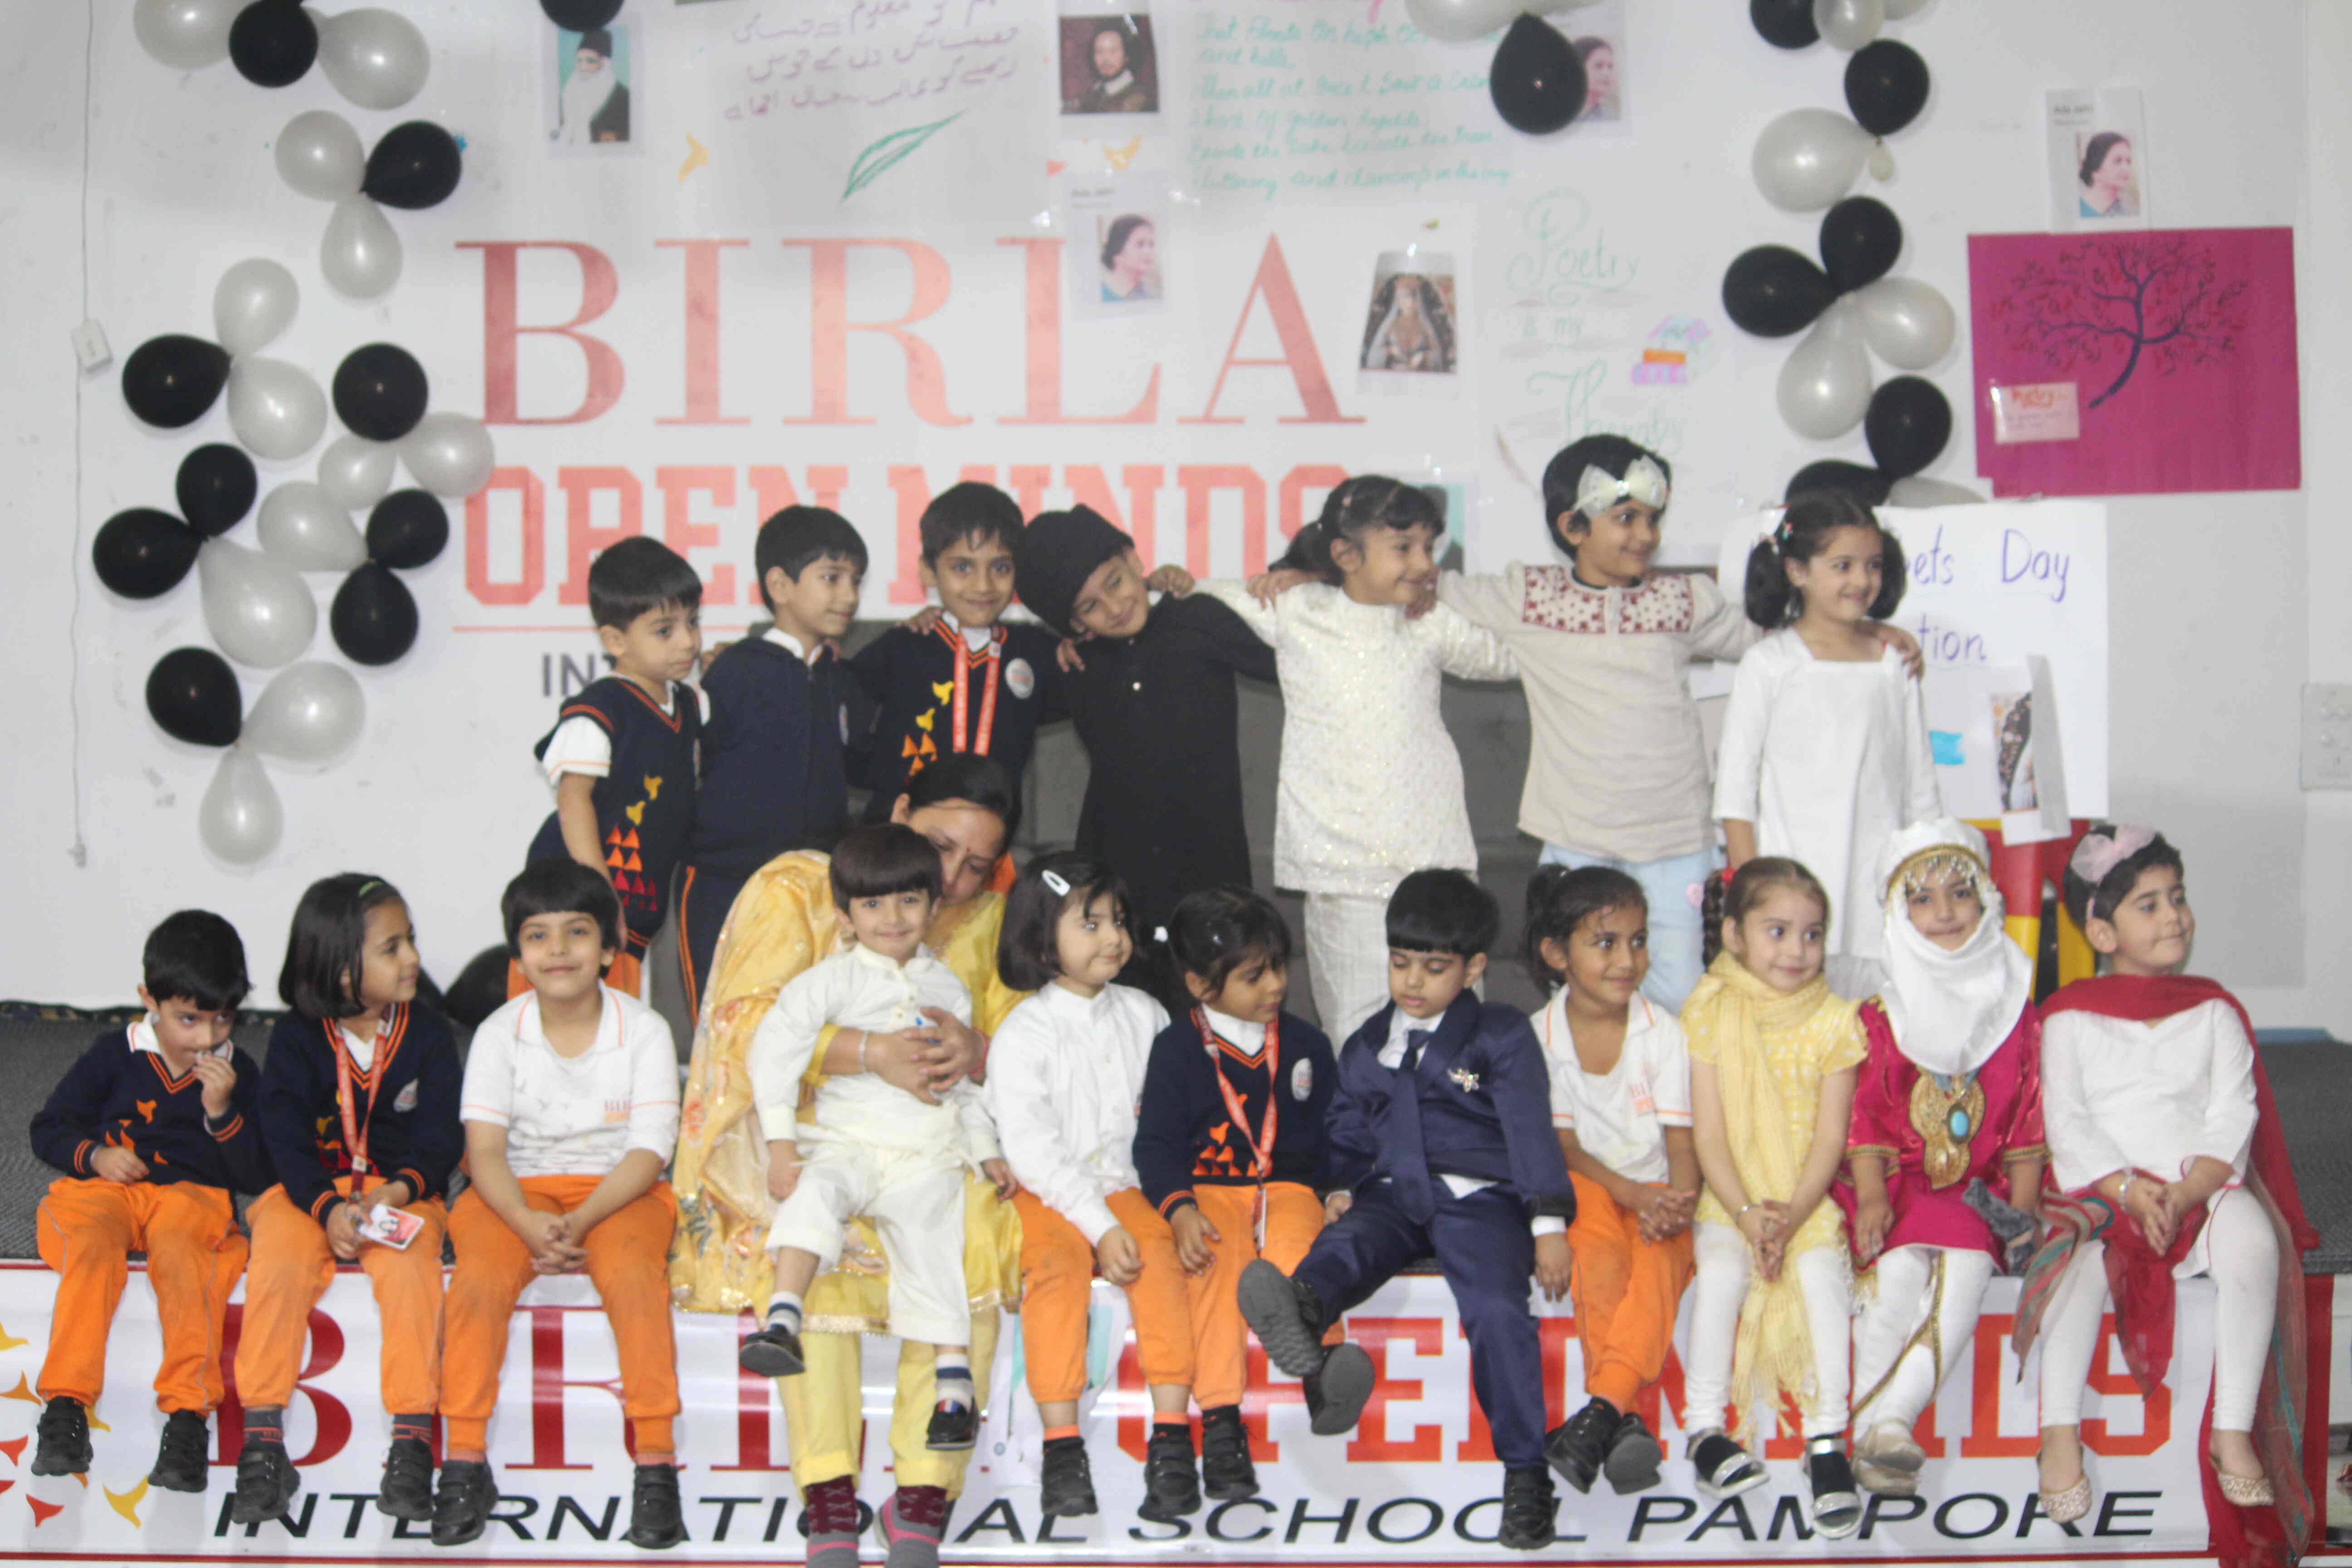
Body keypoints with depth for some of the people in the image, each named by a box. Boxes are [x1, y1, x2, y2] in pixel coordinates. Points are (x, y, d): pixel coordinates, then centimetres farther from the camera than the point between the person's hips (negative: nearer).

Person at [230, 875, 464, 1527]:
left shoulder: (428, 1034, 2)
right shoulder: (297, 1037, -1)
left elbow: (441, 1138, -1)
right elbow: (284, 1136, -8)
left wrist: (402, 1189, -21)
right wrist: (328, 1208, -23)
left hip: (402, 1189, 0)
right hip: (311, 1190, 0)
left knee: (410, 1270, -30)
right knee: (277, 1265, -28)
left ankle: (411, 1442, -24)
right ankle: (263, 1442, -20)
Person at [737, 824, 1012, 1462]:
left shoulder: (948, 989, 16)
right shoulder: (833, 980, 3)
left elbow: (964, 1081, 25)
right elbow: (775, 1047, -5)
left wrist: (987, 1152, 21)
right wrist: (780, 1140, -14)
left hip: (927, 1154, 3)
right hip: (848, 1139, -3)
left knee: (931, 1242, -11)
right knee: (817, 1189, -31)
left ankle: (955, 1382, -4)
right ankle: (783, 1323, -40)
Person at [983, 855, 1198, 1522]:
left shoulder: (1144, 1014, 10)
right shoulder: (1023, 1033, -4)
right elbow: (1032, 1150, -11)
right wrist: (1100, 1227, -17)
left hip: (1126, 1185, 3)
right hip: (1048, 1194, -3)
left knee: (1160, 1259, -25)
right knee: (1057, 1267, -30)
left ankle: (1172, 1437, -26)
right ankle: (1062, 1447, -27)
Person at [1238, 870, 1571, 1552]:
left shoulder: (1502, 1036, 8)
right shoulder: (1368, 1045, 22)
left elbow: (1530, 1129, 0)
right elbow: (1348, 1135, 26)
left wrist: (1549, 1225, -9)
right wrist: (1342, 1190, 6)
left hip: (1479, 1199, -3)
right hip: (1394, 1196, 4)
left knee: (1497, 1310, -29)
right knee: (1339, 1248, -31)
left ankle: (1525, 1475, -23)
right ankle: (1300, 1321, -65)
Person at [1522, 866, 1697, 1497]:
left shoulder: (1662, 1031, 1)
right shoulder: (1541, 1037, -1)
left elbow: (1681, 1140, -3)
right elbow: (1563, 1145, -5)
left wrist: (1676, 1204, -25)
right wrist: (1633, 1195, -21)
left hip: (1656, 1191, 1)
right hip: (1582, 1186, 0)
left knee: (1660, 1260, -32)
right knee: (1598, 1255, -34)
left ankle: (1603, 1408, -47)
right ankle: (1627, 1420, -40)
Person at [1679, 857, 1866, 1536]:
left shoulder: (1834, 1020, 0)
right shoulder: (1709, 1014, -3)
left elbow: (1830, 1136, -3)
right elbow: (1709, 1134, -5)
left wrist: (1793, 1215, -18)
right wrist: (1746, 1212, -18)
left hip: (1808, 1197, 1)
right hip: (1728, 1198, 0)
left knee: (1819, 1269, -27)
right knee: (1721, 1270, -28)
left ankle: (1827, 1439, -20)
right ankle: (1707, 1429, -15)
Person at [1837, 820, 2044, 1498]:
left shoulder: (2017, 1015, 11)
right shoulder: (1879, 1018, 6)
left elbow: (2029, 1123, 11)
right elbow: (1864, 1119, 2)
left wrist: (2024, 1204, -3)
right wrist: (1871, 1198, -14)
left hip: (1981, 1189, 1)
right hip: (1899, 1182, -1)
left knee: (1967, 1268, -29)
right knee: (1899, 1268, -30)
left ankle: (1890, 1417, -35)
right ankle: (1872, 1431, -32)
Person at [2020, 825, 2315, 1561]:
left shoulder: (2213, 1011, 12)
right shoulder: (2070, 1017, 7)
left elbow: (2234, 1115, 2)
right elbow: (2067, 1123, -2)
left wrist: (2187, 1193, -15)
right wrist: (2129, 1191, -18)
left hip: (2205, 1184, 1)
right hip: (2103, 1189, -1)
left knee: (2251, 1238, -32)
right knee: (2084, 1252, -34)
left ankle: (2235, 1431, -25)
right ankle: (2060, 1431, -27)